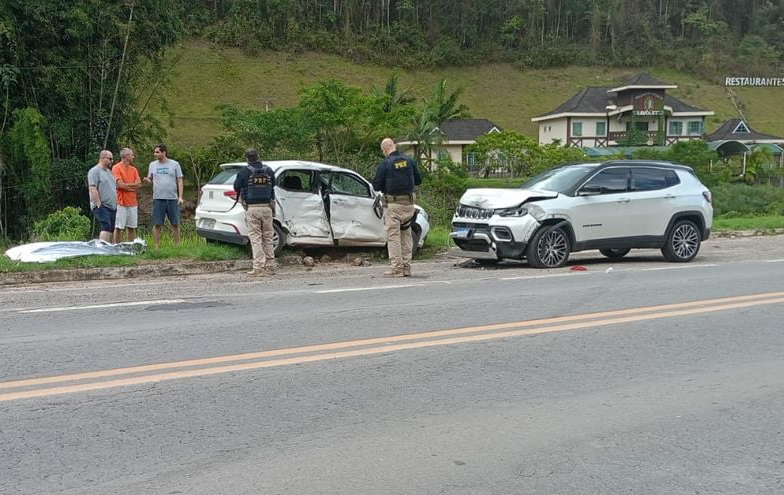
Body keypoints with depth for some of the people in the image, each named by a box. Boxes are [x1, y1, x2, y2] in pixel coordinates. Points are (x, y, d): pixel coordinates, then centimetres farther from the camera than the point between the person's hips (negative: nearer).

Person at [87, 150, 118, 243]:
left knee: (111, 229, 5)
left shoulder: (109, 171, 22)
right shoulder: (94, 171, -6)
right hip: (102, 206, -9)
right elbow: (92, 189, -15)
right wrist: (99, 204, -19)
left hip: (112, 207, 9)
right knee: (106, 227, -20)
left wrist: (116, 203, 20)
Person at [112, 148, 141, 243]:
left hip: (132, 203, 6)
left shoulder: (133, 169, 15)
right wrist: (133, 186, -2)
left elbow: (139, 184, 5)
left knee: (131, 228, 7)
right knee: (118, 228, -3)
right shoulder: (116, 168, -5)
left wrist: (126, 185, -7)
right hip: (121, 203, -6)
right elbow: (120, 185, -14)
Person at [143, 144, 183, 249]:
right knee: (157, 224, 1)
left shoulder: (174, 164, 3)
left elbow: (179, 181, 3)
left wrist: (180, 196, -5)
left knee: (175, 224, 3)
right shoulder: (152, 165, 10)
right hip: (158, 199, 1)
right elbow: (150, 180, 16)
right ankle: (155, 247, 6)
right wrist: (147, 180, -9)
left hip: (173, 199, -1)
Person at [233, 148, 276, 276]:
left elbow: (236, 187, 5)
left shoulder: (245, 172, -5)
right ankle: (270, 267, 11)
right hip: (267, 207, 3)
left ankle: (258, 267, -7)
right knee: (268, 238, 10)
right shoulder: (269, 171, 7)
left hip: (252, 208, -3)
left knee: (255, 238, -2)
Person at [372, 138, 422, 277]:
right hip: (409, 203, 5)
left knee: (393, 236, 0)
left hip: (394, 204, -5)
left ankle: (397, 268, -3)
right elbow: (418, 180, 12)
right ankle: (406, 268, 14)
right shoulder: (409, 161, 4)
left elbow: (376, 186, -6)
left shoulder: (385, 164, -9)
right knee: (406, 236, 12)